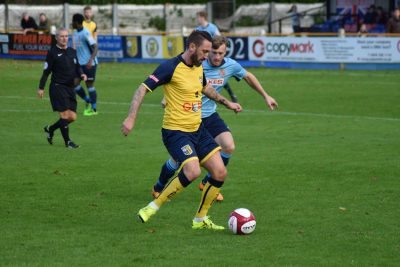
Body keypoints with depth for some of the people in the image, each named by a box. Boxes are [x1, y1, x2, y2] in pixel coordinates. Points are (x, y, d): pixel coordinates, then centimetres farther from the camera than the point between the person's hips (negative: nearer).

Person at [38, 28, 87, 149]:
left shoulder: (72, 52, 12)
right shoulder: (52, 52, -5)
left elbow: (77, 67, 20)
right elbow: (46, 71, -4)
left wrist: (81, 74, -2)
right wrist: (41, 88, -4)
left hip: (70, 88, 6)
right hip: (57, 87, -6)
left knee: (72, 117, 4)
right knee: (65, 114, -11)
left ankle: (50, 129, 26)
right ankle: (67, 141, 1)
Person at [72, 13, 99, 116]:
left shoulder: (85, 33, -16)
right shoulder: (75, 33, 10)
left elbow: (95, 47, -20)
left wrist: (90, 60, -29)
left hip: (89, 64, -8)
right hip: (79, 63, 8)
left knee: (89, 84, -1)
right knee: (74, 83, -1)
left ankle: (94, 109, 8)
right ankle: (88, 101, 18)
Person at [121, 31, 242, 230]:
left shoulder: (198, 67, 8)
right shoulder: (171, 67, -17)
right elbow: (143, 89, -18)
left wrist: (226, 103, 34)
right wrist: (131, 118, -27)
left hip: (197, 129, 8)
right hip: (175, 131, -8)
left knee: (220, 173, 2)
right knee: (192, 171, -28)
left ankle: (200, 219, 18)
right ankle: (153, 207, -12)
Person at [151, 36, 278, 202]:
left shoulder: (231, 66, -5)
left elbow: (248, 77, 15)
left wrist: (265, 96, 20)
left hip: (210, 115, 5)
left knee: (228, 146, -13)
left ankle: (208, 183, 10)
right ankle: (158, 188, 23)